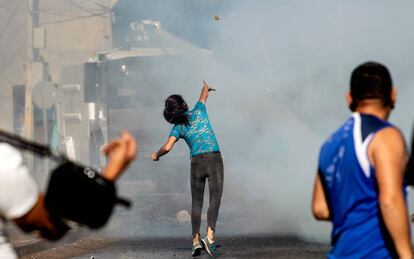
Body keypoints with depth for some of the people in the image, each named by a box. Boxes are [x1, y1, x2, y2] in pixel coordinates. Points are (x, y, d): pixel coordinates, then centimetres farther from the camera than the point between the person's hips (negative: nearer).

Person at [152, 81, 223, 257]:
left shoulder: (178, 127, 3)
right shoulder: (199, 112, 5)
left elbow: (167, 147, -8)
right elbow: (205, 93, 24)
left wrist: (156, 155, 13)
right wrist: (206, 87, 48)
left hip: (196, 163, 1)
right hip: (214, 159, -1)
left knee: (196, 202, 10)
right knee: (215, 198, -9)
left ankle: (196, 240, 2)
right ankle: (210, 235, -26)